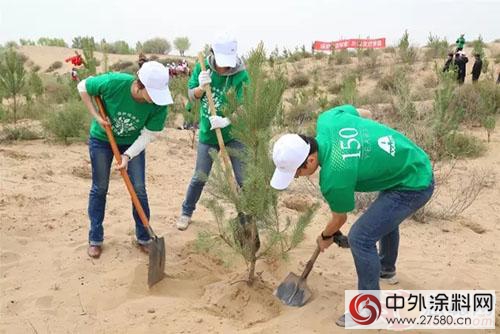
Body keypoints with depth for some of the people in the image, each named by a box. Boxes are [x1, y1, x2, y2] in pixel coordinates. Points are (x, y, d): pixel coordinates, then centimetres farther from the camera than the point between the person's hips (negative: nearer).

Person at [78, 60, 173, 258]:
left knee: (139, 190, 2)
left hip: (133, 144, 1)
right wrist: (97, 117, -20)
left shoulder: (159, 103, -29)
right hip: (102, 139, -1)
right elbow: (83, 87, -15)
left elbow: (148, 135, -19)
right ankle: (95, 239, 22)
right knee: (100, 188, 8)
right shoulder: (114, 82, -34)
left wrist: (127, 156, -29)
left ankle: (143, 238, 18)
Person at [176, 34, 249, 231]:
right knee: (199, 178, 11)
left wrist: (227, 120, -35)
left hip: (233, 134, -1)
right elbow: (191, 96, 0)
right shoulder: (202, 67, -8)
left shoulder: (241, 75, -16)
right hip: (207, 133, 2)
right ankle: (186, 212, 32)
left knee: (243, 179, 2)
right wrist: (201, 87, -22)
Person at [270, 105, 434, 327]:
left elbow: (339, 219, -9)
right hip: (417, 163, 10)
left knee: (361, 237, -13)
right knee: (384, 217, 31)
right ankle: (387, 269, 56)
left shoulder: (333, 177, -31)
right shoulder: (327, 119, -13)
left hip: (414, 186, -10)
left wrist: (326, 237, 12)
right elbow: (365, 113, 9)